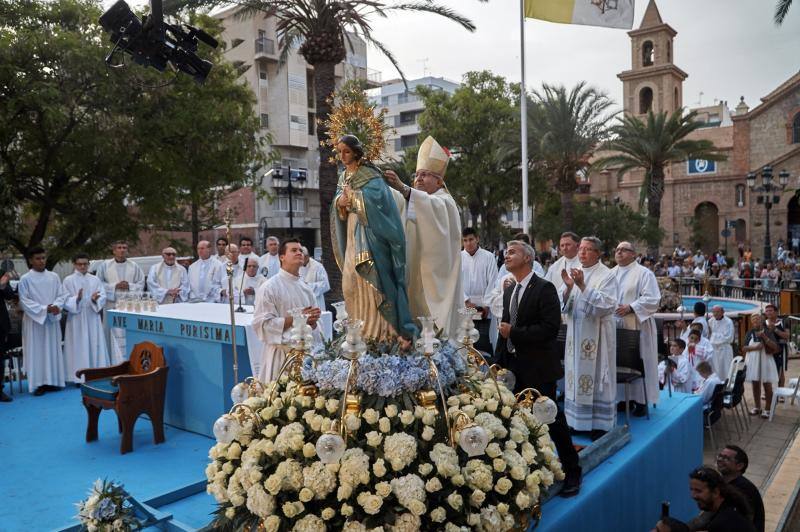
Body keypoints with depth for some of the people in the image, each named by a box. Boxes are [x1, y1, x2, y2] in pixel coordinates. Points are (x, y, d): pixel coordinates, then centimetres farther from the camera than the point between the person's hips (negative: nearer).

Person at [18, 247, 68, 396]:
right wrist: (44, 309, -17)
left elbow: (62, 295, 6)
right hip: (34, 320, -3)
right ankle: (39, 383, 3)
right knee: (36, 351, 0)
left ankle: (52, 381, 14)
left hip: (52, 319, 4)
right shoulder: (25, 279, -5)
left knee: (53, 349, 7)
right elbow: (24, 301, -8)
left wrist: (57, 305, -15)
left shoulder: (54, 277, 6)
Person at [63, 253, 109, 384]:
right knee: (79, 347, -1)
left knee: (95, 345, 4)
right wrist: (77, 299, -24)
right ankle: (79, 377, 5)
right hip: (76, 319, -2)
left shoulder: (95, 280, 7)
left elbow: (103, 297, 0)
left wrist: (95, 300, -20)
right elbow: (65, 300, -6)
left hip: (93, 317, 2)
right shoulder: (68, 280, 1)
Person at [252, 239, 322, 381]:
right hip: (281, 355, -6)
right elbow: (262, 324, -14)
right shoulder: (269, 288, -7)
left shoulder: (306, 288, 13)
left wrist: (312, 321, -4)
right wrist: (296, 318, -17)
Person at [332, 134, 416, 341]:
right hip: (352, 234, 8)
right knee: (350, 283, 5)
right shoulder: (344, 175, 17)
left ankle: (378, 331, -5)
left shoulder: (370, 174, -7)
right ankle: (359, 328, 13)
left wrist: (351, 194, -12)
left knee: (370, 280, -10)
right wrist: (339, 201, -9)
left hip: (368, 233, -7)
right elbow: (338, 198, 14)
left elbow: (374, 198, -22)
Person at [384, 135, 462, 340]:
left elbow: (433, 208, -29)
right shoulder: (418, 202, 21)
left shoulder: (444, 202, -3)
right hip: (416, 280, 7)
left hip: (435, 280, -7)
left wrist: (403, 188, -44)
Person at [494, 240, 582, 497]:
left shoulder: (544, 289, -12)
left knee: (552, 419, 3)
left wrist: (514, 332, -18)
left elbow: (550, 328, -21)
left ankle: (572, 472, 21)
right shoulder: (509, 291, 12)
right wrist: (499, 361, 12)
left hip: (538, 369, -7)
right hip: (513, 367, 7)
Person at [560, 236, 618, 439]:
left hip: (597, 336, -5)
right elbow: (565, 305, 4)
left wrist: (583, 286, -24)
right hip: (576, 335, 5)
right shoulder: (575, 273, 8)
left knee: (596, 376, 1)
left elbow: (606, 305, -18)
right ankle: (577, 420, 20)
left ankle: (599, 424, 13)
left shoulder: (607, 275, -7)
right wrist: (568, 287, -15)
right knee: (577, 376, 9)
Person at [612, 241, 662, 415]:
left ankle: (641, 401, 9)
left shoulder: (644, 273, -3)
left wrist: (630, 307, -19)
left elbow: (653, 299, -12)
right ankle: (623, 398, 18)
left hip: (636, 327, -5)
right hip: (615, 326, 5)